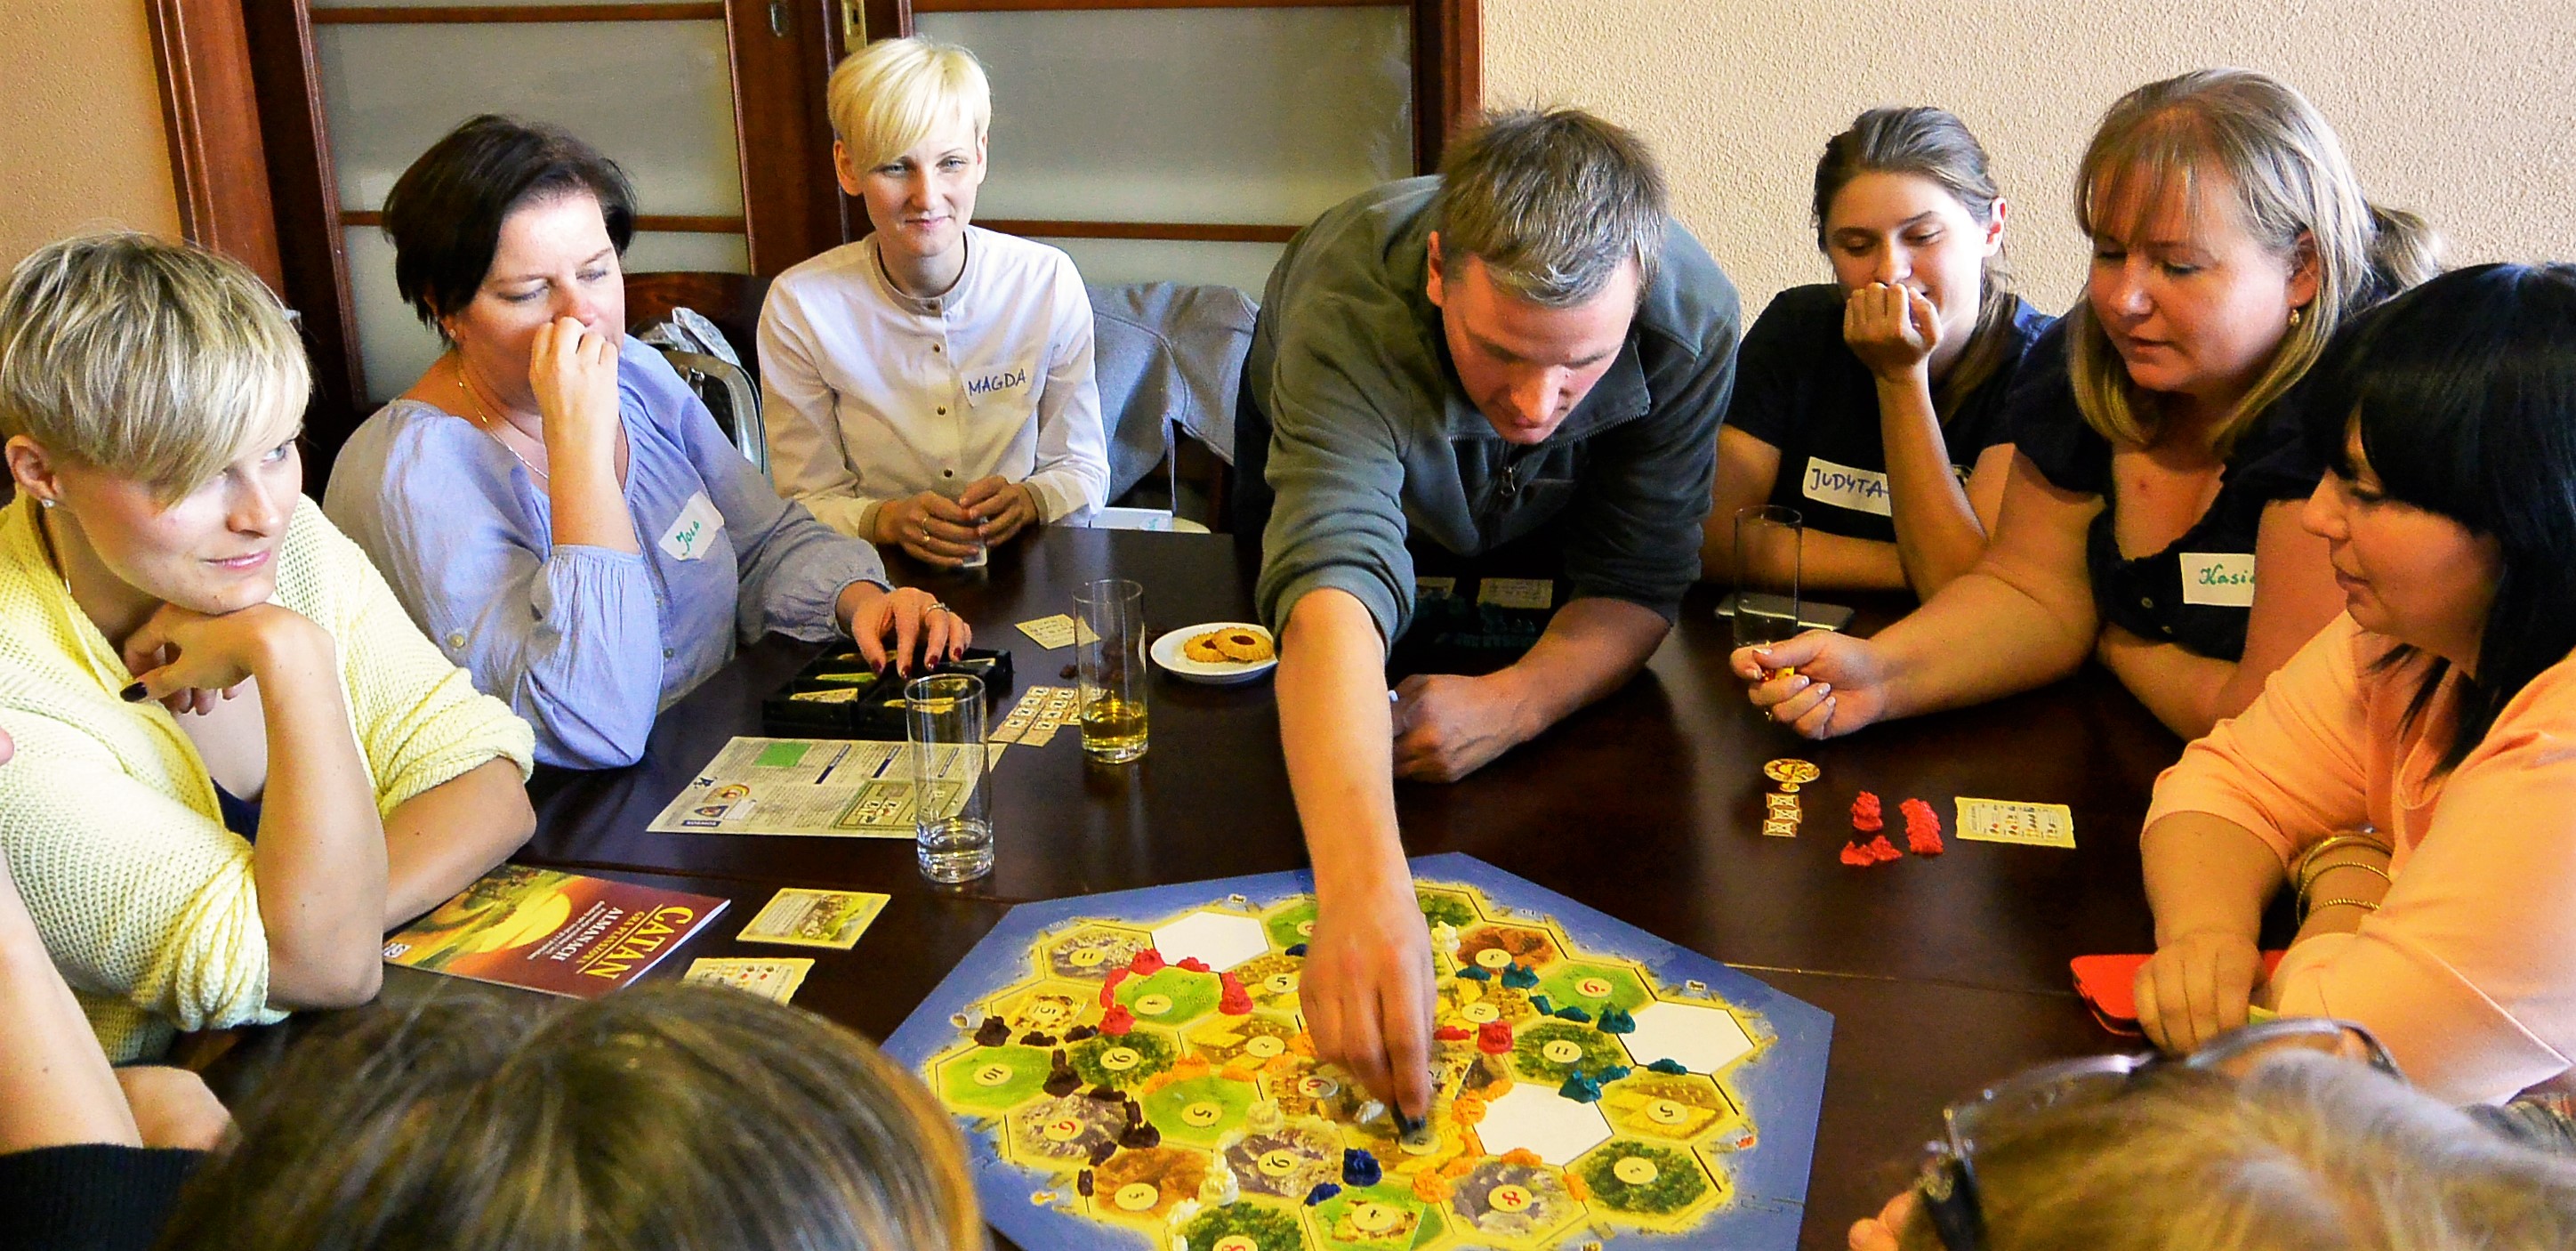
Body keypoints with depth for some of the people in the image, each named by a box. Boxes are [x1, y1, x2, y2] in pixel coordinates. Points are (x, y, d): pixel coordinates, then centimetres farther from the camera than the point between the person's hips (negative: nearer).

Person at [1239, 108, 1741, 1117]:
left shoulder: (1692, 316, -41)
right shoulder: (1350, 304, -50)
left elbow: (1640, 581, -31)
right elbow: (1334, 587, -65)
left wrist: (1518, 701, -52)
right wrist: (1364, 890, -80)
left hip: (1540, 527, 2)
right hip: (1325, 458, -1)